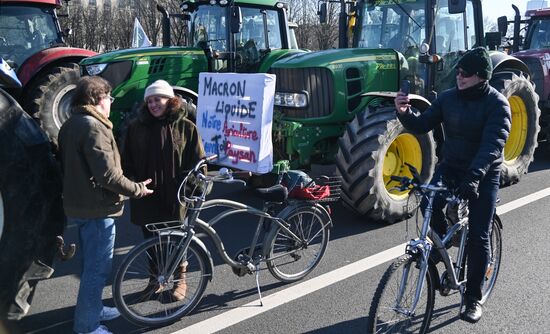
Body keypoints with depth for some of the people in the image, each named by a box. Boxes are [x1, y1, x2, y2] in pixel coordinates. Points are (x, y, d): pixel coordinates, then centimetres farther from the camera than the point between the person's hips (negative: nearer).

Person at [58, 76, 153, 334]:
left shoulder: (69, 125, 11)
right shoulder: (94, 127, -20)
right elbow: (107, 175, -25)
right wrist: (137, 189, -13)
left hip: (78, 205, 10)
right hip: (98, 208, -10)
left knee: (92, 264, 23)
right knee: (98, 268, 1)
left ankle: (93, 309, 37)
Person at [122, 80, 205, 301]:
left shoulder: (186, 127, -3)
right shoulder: (136, 127, 4)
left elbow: (197, 162, -2)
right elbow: (127, 161, 10)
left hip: (174, 198, -2)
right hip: (146, 197, 3)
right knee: (150, 240, 14)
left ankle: (180, 279, 30)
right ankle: (154, 278, 34)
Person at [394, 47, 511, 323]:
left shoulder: (497, 104, -14)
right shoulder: (448, 98, 0)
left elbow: (493, 144, -27)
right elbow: (422, 126, -3)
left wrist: (473, 176, -41)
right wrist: (405, 113, -25)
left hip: (482, 174, -3)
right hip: (450, 166, 4)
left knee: (478, 237, -2)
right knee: (430, 204, -27)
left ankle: (473, 298, 14)